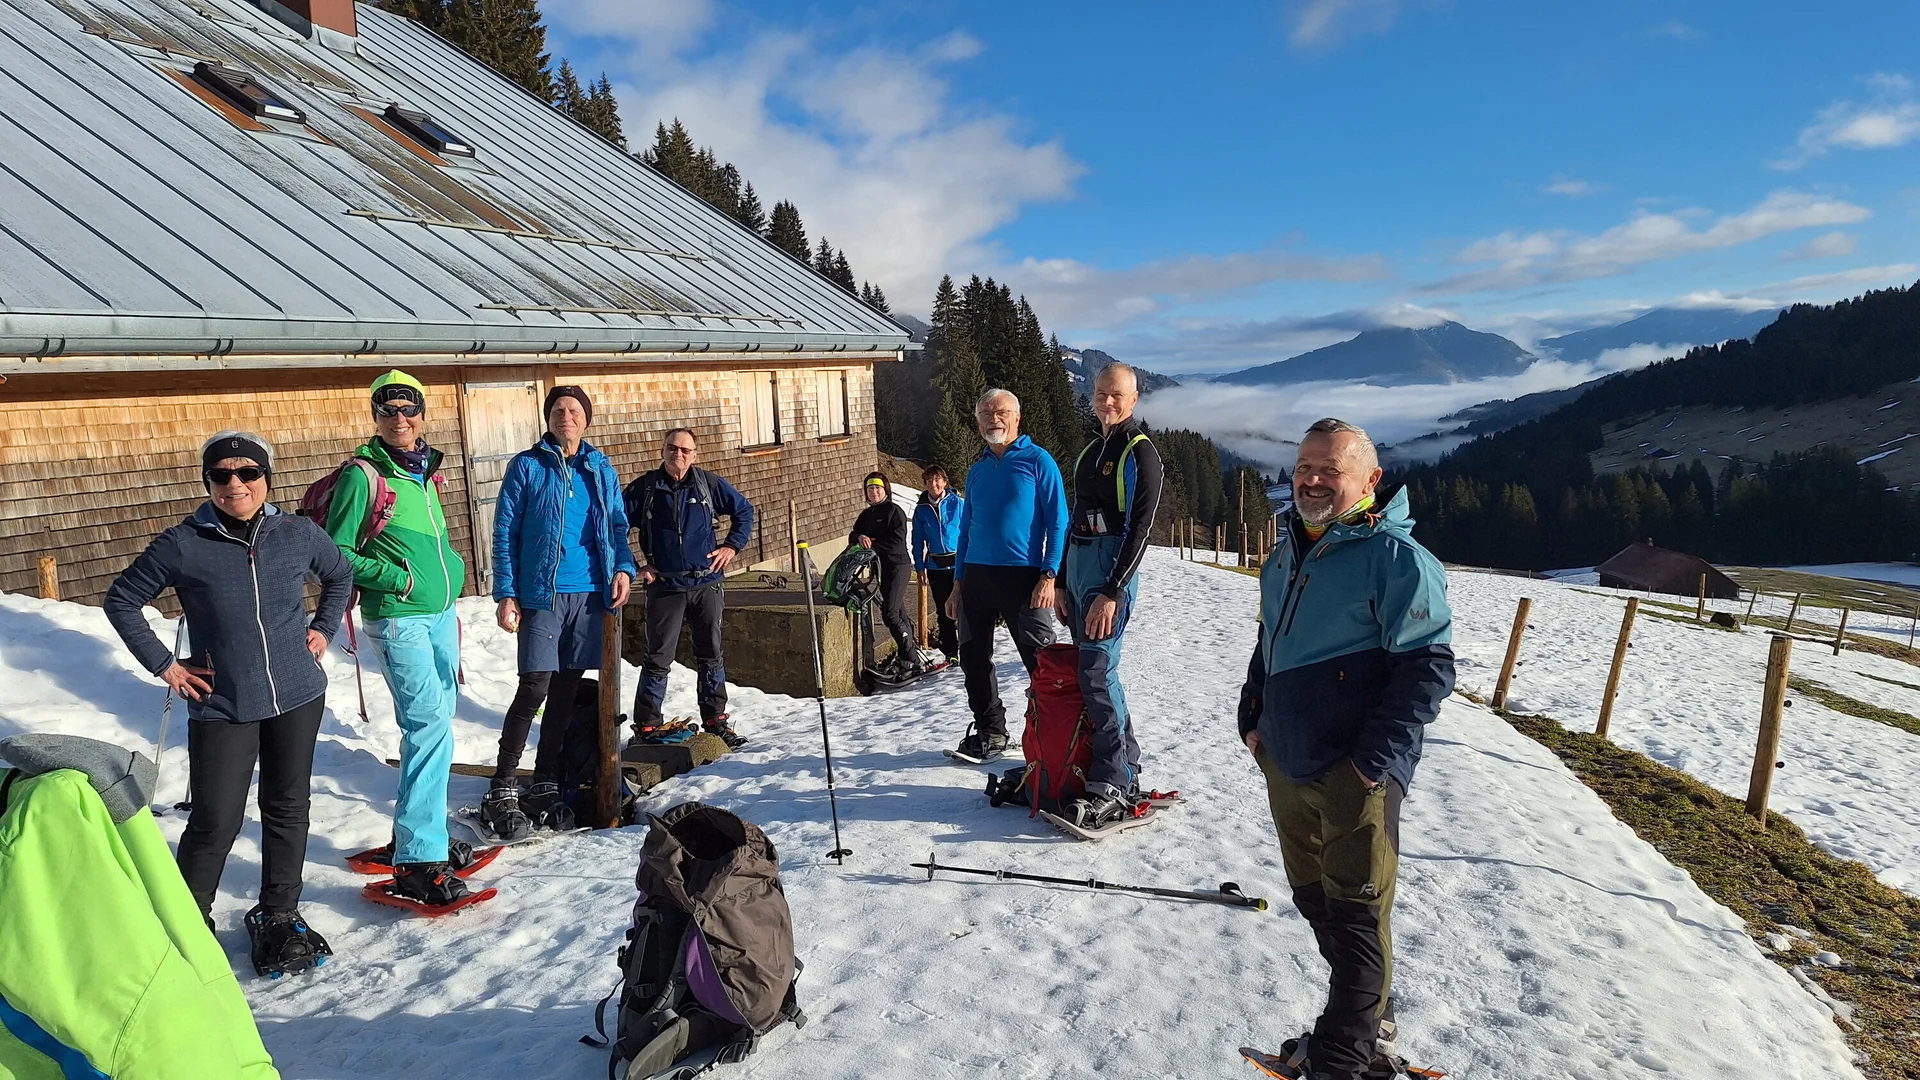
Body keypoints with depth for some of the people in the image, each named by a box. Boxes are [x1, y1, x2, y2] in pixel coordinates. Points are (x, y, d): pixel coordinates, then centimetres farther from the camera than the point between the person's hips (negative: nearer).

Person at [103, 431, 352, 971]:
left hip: (298, 697, 3)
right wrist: (163, 664, -1)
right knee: (215, 821, -3)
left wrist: (324, 628, 7)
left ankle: (279, 914, 28)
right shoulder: (183, 545, -9)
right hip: (220, 707, -2)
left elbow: (340, 576, 18)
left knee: (287, 808, 12)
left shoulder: (299, 535, -2)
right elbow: (121, 601, 4)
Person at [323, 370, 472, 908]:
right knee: (430, 724, -14)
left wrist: (452, 569, 8)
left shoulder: (426, 473, 12)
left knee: (433, 722, 13)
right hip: (397, 618, -8)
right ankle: (416, 862, -11)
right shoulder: (362, 476, -10)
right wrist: (400, 579, -16)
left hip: (440, 614, 8)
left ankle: (420, 830, 27)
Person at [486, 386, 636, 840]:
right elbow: (504, 533, 0)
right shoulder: (527, 466, 1)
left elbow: (617, 526, 17)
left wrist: (623, 568, -1)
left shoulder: (601, 470, 12)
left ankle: (545, 785, 20)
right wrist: (505, 594, -6)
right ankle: (502, 790, 1)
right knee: (534, 688, -10)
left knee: (567, 690, 9)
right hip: (541, 595, -4)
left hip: (590, 595, 4)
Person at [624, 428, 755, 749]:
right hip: (665, 587, -2)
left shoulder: (709, 484, 2)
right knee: (659, 658, -1)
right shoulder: (643, 489, -2)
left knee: (711, 655, 10)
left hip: (707, 584, 2)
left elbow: (744, 510, 15)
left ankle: (715, 720, 21)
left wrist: (732, 546, 5)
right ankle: (646, 726, 8)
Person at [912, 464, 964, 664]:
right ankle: (950, 653, 18)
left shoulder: (957, 503, -1)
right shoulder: (921, 509, 7)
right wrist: (920, 566, 8)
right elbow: (918, 540, 13)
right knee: (943, 611, 8)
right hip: (936, 566, 3)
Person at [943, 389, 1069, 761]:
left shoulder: (1038, 461, -2)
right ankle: (990, 733, 23)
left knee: (1042, 661, -3)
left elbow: (1058, 523, -6)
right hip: (976, 574, 6)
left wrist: (1049, 576, -15)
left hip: (1022, 576, -6)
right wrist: (958, 583, 14)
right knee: (973, 659, 9)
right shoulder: (977, 471, 16)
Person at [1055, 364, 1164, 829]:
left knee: (1098, 670, -14)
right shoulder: (1091, 451, 19)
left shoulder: (1141, 453, -5)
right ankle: (1128, 767, 19)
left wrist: (1111, 592, -19)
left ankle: (1111, 787, -11)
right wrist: (1061, 583, 15)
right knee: (1092, 667, 9)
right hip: (1078, 562, 9)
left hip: (1113, 564, -8)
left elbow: (1140, 529, -13)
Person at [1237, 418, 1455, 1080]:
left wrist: (1374, 761, -19)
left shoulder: (1397, 558, -14)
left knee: (1354, 916, 0)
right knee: (1314, 901, 18)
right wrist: (1253, 716, 13)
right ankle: (1370, 1026, 35)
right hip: (1284, 767, 9)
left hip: (1354, 777, -8)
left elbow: (1428, 667, -16)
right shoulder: (1287, 554, 12)